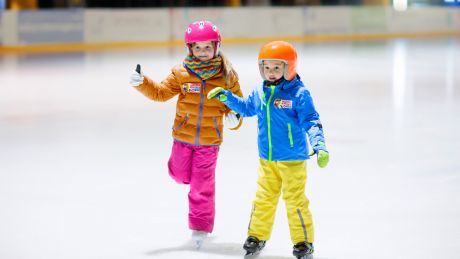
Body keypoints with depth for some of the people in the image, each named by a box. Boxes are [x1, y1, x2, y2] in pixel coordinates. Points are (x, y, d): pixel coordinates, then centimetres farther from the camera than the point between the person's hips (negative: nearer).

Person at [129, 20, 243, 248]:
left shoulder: (227, 76, -7)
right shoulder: (181, 73, -5)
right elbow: (160, 93, -2)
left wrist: (234, 118, -18)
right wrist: (141, 83, -16)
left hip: (209, 140, -2)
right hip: (183, 136, 2)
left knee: (202, 186, -2)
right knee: (180, 174, 15)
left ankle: (200, 227, 9)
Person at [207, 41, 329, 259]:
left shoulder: (299, 94, -14)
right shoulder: (259, 92, 4)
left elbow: (311, 122, -16)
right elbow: (247, 108, 24)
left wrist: (319, 146, -28)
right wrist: (226, 97, 14)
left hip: (293, 160, -5)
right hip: (267, 160, 5)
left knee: (295, 201, 1)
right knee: (263, 199, 14)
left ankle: (304, 241, 13)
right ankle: (257, 236, 27)